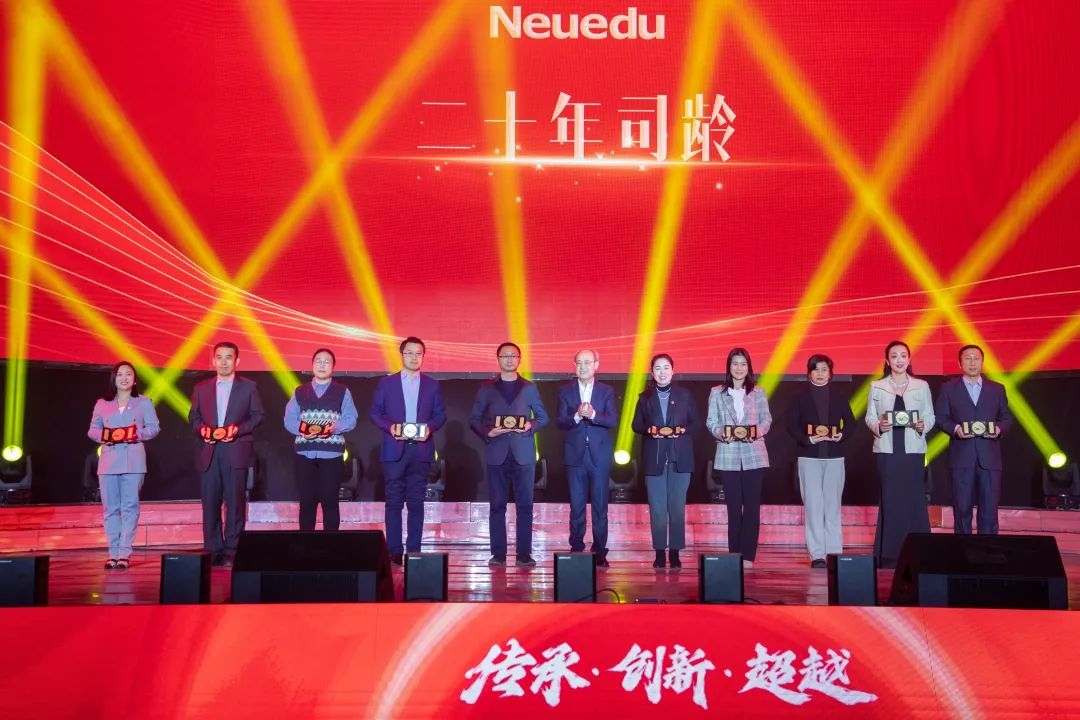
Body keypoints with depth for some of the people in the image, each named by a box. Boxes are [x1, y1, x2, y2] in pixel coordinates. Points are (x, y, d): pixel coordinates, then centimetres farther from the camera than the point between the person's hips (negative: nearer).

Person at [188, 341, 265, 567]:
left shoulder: (248, 387, 8)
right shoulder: (201, 388, 16)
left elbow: (257, 415, 4)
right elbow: (193, 417, 14)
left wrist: (237, 430, -11)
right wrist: (203, 430, -6)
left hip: (237, 453, -2)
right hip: (208, 453, 2)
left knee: (235, 502, -4)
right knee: (210, 503, 1)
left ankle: (232, 552, 1)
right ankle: (213, 552, 7)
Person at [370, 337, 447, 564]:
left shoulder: (432, 385, 11)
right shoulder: (386, 383, 8)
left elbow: (440, 414, 11)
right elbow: (375, 413, 6)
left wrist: (430, 428, -9)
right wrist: (390, 427, -10)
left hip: (421, 450, 1)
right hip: (394, 450, -1)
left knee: (416, 503, 2)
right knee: (394, 502, -1)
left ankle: (414, 551, 6)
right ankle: (394, 552, 2)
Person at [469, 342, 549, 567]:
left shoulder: (529, 388, 12)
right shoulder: (487, 388, 9)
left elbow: (543, 416, 14)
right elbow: (474, 419, 8)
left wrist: (531, 426, -7)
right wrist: (487, 432, -11)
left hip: (523, 453, 0)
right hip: (497, 453, 0)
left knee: (525, 505, -1)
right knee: (497, 505, 1)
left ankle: (524, 553, 3)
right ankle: (498, 554, 6)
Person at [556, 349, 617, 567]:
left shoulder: (607, 391, 6)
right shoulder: (565, 391, 6)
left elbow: (613, 420, -5)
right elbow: (559, 422, -3)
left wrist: (593, 414, -22)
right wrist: (577, 416, -21)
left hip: (600, 455, 0)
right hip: (575, 455, 0)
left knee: (600, 506, 2)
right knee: (576, 506, 5)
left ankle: (600, 551, 8)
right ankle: (576, 549, 13)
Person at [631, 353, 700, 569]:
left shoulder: (684, 395, 8)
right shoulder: (645, 397, 10)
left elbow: (696, 422, 7)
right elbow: (636, 424, 9)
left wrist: (681, 430, -11)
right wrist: (650, 430, -11)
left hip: (679, 458, -1)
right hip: (654, 458, 1)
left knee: (677, 507, 0)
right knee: (657, 508, 0)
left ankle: (675, 552, 7)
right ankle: (660, 552, 6)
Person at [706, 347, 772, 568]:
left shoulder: (758, 393, 8)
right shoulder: (717, 393, 7)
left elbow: (767, 420, 6)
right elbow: (711, 422, 4)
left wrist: (756, 432, -13)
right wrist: (721, 433, -16)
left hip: (754, 455, 0)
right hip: (728, 456, 0)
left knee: (752, 506, -2)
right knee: (733, 507, 2)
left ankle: (748, 556, 2)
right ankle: (735, 555, 8)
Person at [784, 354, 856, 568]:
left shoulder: (839, 398, 10)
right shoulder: (800, 398, 6)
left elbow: (850, 422, 9)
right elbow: (791, 425, 0)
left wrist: (842, 436, -11)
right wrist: (807, 439, -15)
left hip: (834, 457, 2)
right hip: (809, 456, -2)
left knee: (833, 504, 4)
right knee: (813, 505, -4)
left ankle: (834, 551, 8)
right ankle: (817, 554, -3)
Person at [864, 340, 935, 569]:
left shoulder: (922, 386, 7)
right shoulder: (876, 387, 7)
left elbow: (931, 416, 7)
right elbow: (869, 417, 7)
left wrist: (923, 426, -13)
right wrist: (878, 426, -13)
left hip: (913, 449, 0)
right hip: (887, 450, 0)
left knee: (914, 499, -2)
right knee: (890, 500, -1)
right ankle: (889, 554, 3)